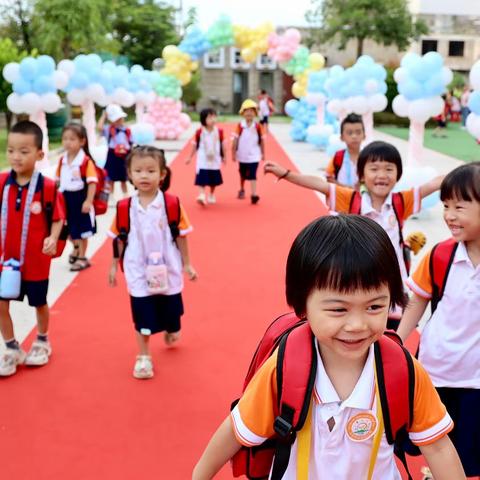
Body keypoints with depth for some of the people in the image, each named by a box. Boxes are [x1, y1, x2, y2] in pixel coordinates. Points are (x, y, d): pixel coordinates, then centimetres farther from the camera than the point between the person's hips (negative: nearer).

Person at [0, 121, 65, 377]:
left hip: (36, 260, -3)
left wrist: (53, 239, -25)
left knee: (39, 303, 16)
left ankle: (42, 342, 42)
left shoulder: (47, 186, -17)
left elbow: (58, 219, -8)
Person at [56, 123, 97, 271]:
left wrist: (88, 201, -24)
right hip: (65, 198, 6)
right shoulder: (62, 160, 2)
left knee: (82, 229, 7)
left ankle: (82, 257, 22)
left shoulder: (86, 161, -18)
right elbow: (58, 180, 12)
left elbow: (92, 182, -20)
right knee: (70, 229, 19)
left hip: (80, 198, -6)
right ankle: (76, 249, 46)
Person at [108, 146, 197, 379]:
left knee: (170, 310, 18)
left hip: (167, 270, 1)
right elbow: (119, 238, 3)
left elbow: (181, 236, -2)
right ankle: (143, 357, 21)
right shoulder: (125, 207, -8)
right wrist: (114, 266, 6)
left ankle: (171, 332, 52)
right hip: (139, 272, 0)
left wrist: (187, 264, 1)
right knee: (142, 316, 5)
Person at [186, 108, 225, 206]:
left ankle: (211, 196, 31)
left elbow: (222, 145, 6)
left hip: (215, 160, 2)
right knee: (202, 178, -12)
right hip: (203, 160, -2)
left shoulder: (219, 131, -5)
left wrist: (223, 157, 10)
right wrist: (190, 157, 7)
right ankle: (201, 196, -16)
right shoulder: (199, 132, -9)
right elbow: (195, 145, 2)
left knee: (214, 179, 13)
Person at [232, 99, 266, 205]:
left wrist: (263, 153, 6)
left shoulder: (257, 126, -6)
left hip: (254, 156, -2)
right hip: (242, 155, 2)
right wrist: (233, 153, -3)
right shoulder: (240, 126, -6)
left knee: (252, 175, -11)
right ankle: (242, 190, 39)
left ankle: (254, 195, -15)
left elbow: (262, 140, 2)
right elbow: (236, 140, -3)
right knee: (243, 175, 18)